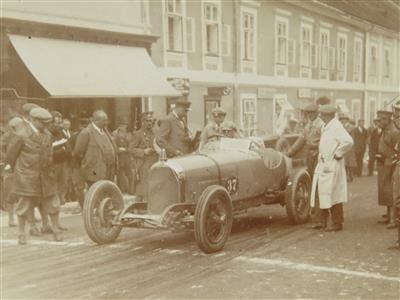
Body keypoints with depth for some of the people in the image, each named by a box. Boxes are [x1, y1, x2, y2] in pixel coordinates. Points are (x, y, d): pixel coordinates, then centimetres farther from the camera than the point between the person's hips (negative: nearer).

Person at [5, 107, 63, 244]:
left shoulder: (47, 134, 6)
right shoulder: (23, 135, -12)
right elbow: (10, 156, -5)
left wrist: (49, 168, 11)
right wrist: (19, 170, 4)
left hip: (46, 176, 5)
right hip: (26, 177, -5)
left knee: (53, 204, 7)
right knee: (24, 206, 5)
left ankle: (56, 230, 21)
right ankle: (21, 233, 19)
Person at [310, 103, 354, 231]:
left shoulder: (336, 127, -17)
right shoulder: (326, 127, 14)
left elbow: (348, 141, -30)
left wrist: (338, 154, -19)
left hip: (332, 166, -10)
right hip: (323, 165, 10)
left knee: (332, 194, -5)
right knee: (322, 193, 13)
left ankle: (337, 223, 3)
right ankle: (323, 221, 21)